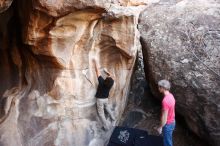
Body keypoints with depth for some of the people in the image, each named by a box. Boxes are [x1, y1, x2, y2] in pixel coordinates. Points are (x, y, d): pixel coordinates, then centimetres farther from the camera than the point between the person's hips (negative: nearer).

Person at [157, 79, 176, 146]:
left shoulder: (165, 100, -32)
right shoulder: (170, 96, -2)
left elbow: (164, 116, -26)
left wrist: (160, 127, -14)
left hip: (168, 124, -9)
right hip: (172, 122, 9)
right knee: (168, 140, 26)